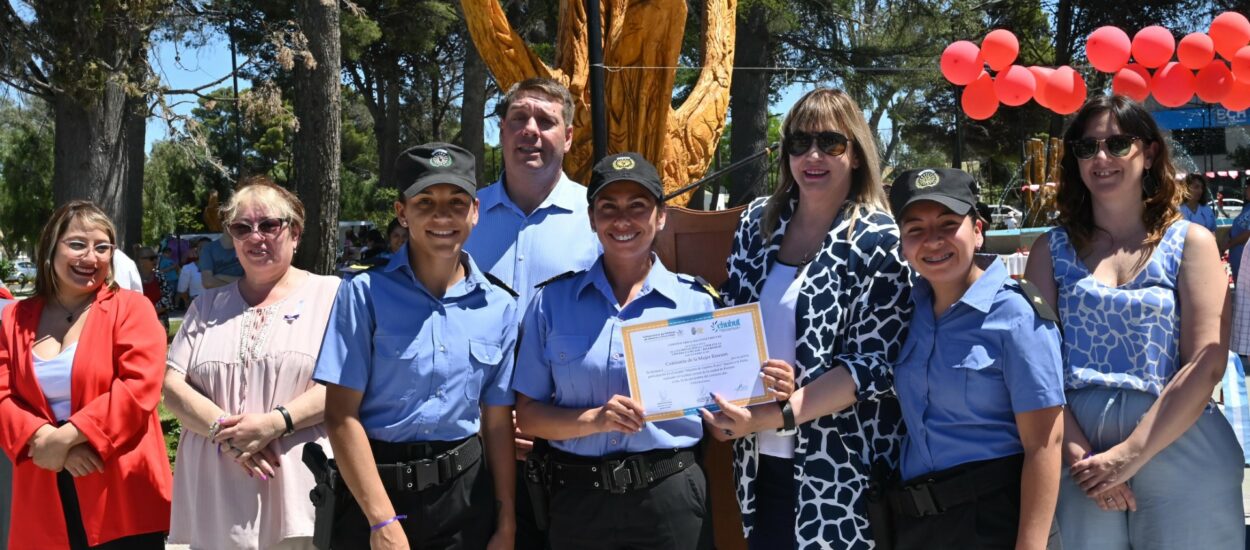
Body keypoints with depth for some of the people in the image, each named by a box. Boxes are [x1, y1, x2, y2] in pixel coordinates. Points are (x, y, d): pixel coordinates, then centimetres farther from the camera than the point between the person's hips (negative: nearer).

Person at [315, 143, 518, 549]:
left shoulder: (500, 306, 1)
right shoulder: (366, 294, -8)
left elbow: (498, 423, 5)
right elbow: (341, 415, -11)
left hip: (465, 492, 3)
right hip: (376, 485, -2)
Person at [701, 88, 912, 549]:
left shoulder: (877, 241, -10)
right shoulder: (758, 220, 4)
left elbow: (874, 365, -15)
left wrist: (775, 415, -20)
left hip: (841, 473, -4)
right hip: (760, 462, 4)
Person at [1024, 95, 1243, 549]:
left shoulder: (1190, 242, 4)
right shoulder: (1053, 248, 8)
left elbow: (1207, 363, -5)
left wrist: (1130, 454, -14)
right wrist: (1079, 455, -13)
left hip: (1180, 447, -1)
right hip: (1078, 448, 1)